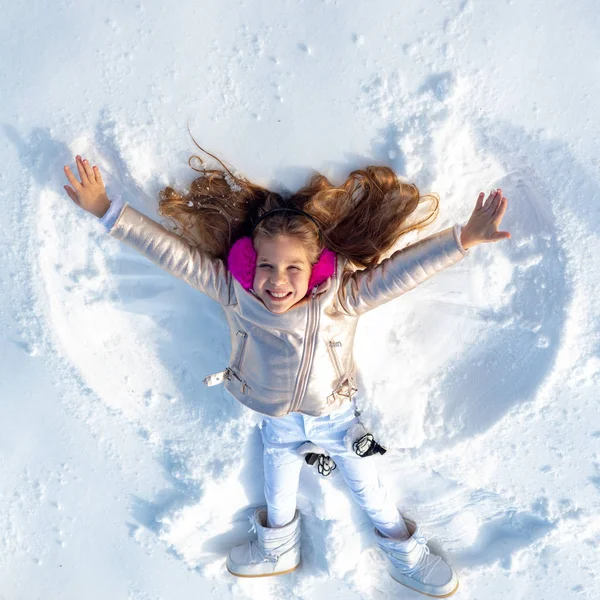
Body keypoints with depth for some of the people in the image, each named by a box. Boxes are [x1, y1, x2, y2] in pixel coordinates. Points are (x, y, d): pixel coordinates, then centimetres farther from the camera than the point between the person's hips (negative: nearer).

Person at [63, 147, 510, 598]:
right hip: (278, 424, 2)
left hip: (338, 416, -1)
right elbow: (173, 253, -27)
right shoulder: (234, 293, -26)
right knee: (278, 495, 27)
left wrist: (464, 238, -46)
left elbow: (401, 270, -35)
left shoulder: (341, 298, -30)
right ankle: (278, 548, 60)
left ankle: (405, 552, 49)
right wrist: (108, 211, -28)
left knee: (368, 488, 20)